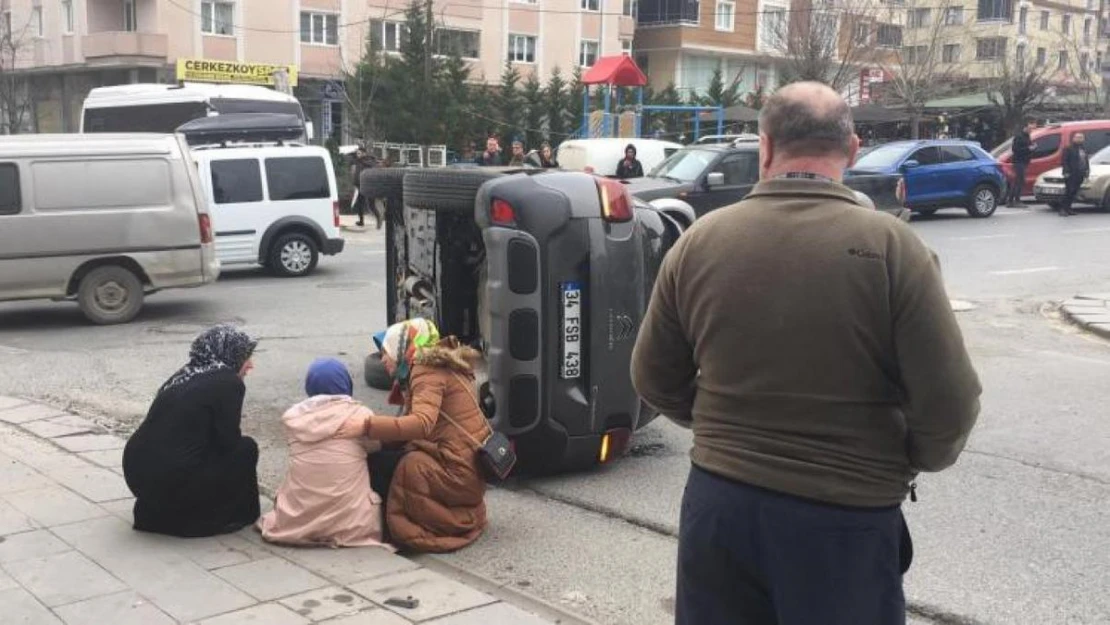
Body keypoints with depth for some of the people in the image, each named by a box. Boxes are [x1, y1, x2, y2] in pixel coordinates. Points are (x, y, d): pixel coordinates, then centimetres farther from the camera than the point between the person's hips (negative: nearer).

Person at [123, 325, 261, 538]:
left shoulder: (183, 377, 16)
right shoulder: (228, 383, -7)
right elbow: (228, 442, -5)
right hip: (173, 485, -8)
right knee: (247, 448, 6)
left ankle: (156, 510, 19)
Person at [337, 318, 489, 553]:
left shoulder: (427, 371, -11)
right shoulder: (445, 367, 17)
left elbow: (422, 423, -28)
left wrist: (367, 426, -28)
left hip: (456, 474, -9)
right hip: (471, 471, 9)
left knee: (372, 465, -6)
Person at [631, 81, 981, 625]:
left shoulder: (699, 241, -5)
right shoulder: (890, 247, -13)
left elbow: (656, 381, 4)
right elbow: (950, 403, -13)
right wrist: (913, 459, 7)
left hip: (720, 500, 3)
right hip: (847, 517, -2)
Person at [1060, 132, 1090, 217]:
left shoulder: (1084, 150, 19)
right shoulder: (1069, 149, -4)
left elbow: (1086, 161, 24)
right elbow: (1065, 161, -10)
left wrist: (1087, 170, 11)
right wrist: (1066, 172, -18)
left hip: (1080, 175, 7)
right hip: (1071, 175, -7)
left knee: (1074, 192, 7)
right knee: (1069, 192, -12)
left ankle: (1068, 208, 13)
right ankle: (1063, 209, -12)